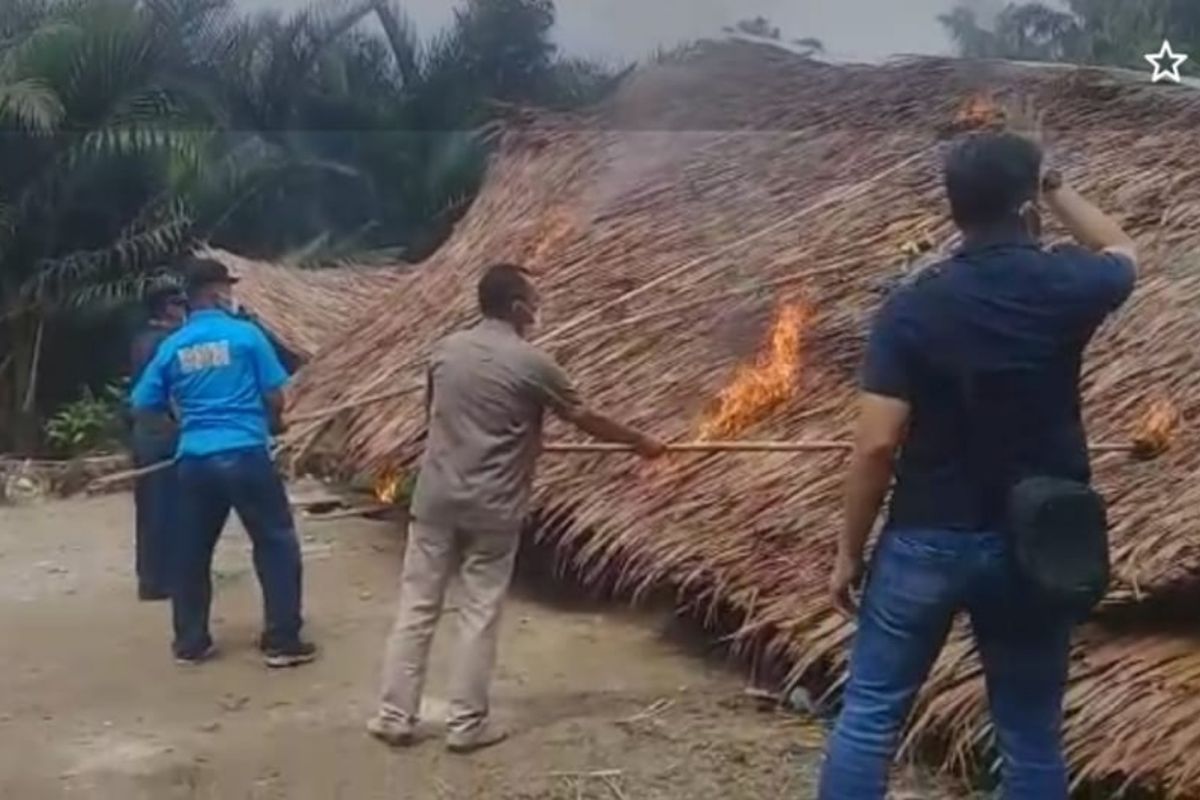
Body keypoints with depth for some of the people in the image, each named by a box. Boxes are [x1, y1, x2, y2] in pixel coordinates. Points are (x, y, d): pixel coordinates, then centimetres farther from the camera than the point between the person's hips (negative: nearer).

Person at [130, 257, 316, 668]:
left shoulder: (172, 347, 6)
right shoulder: (245, 334, -5)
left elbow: (143, 405, 11)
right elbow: (274, 396, -3)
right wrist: (274, 422, 18)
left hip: (194, 460, 4)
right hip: (246, 455, -4)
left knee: (191, 552, 15)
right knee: (277, 544, 5)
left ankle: (190, 643, 22)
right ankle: (282, 642, 5)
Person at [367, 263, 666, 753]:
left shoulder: (446, 349, 5)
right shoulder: (531, 363, -8)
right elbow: (584, 420, 1)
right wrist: (642, 443, 16)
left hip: (436, 496, 4)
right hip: (492, 507, -4)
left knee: (417, 607, 10)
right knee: (480, 615, 5)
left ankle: (395, 717, 16)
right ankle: (467, 724, 13)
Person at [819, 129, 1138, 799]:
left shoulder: (913, 306, -10)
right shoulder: (1067, 286, -6)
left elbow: (877, 445, -12)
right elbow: (1123, 254, 20)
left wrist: (850, 551, -2)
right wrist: (1058, 190, 24)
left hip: (926, 540, -1)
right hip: (1034, 545, 2)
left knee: (870, 713, 11)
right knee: (1031, 734, 15)